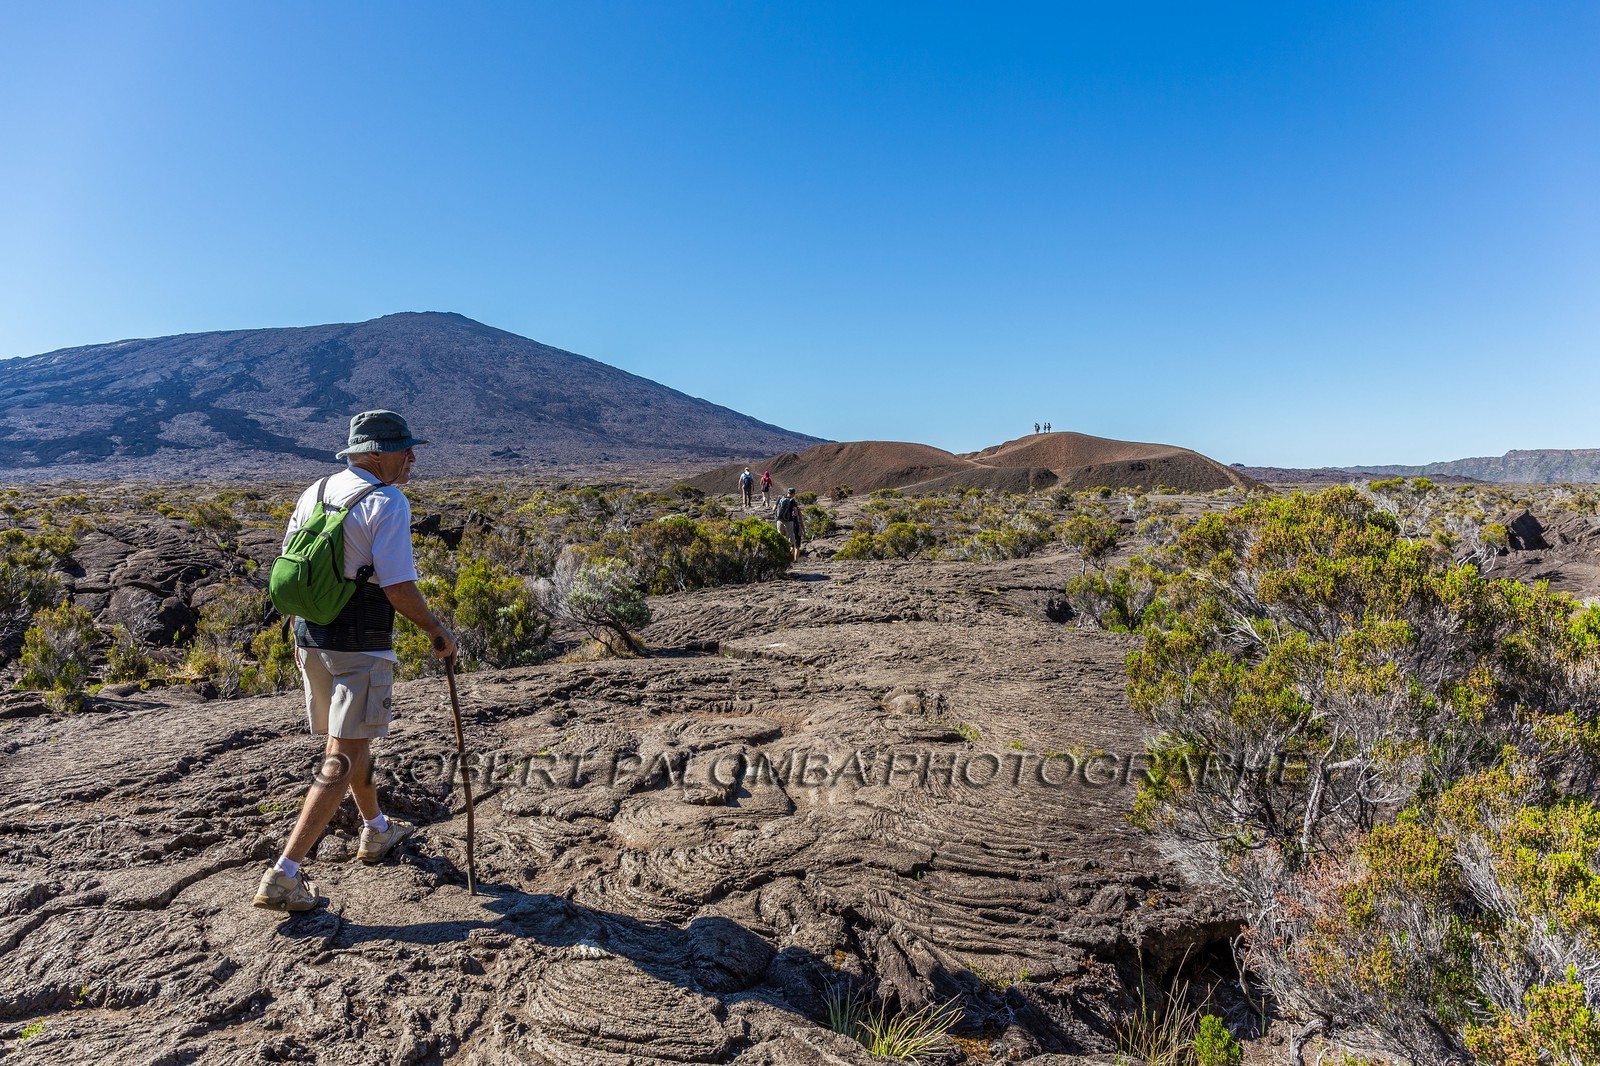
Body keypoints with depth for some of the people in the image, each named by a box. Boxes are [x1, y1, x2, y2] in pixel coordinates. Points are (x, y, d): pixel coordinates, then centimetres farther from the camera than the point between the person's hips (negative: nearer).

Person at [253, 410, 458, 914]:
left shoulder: (315, 491, 9)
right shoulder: (387, 502, -15)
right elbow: (398, 588, -18)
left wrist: (299, 635, 23)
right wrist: (438, 632, -4)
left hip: (312, 641, 9)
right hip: (361, 647, -8)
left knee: (351, 738, 24)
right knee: (343, 759, -3)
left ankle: (376, 830, 43)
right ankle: (283, 876, -5)